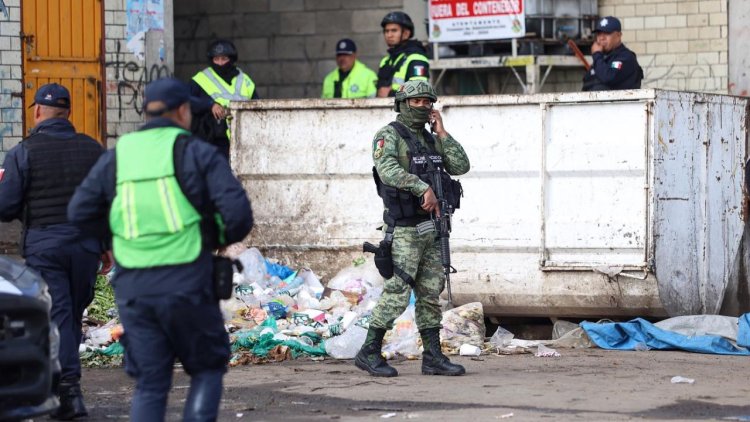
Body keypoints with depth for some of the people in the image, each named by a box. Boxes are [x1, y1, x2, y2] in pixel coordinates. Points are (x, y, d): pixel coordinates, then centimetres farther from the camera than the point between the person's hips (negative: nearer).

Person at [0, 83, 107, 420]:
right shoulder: (93, 149, 6)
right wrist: (106, 244, 16)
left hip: (43, 245, -3)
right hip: (86, 244, 3)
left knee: (57, 317, -3)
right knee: (74, 315, 14)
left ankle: (70, 389, -11)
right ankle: (64, 377, 21)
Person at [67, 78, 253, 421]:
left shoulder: (115, 157, 9)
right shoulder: (198, 154, -2)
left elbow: (78, 213, 10)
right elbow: (237, 212, -11)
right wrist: (222, 238, 9)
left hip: (133, 289, 3)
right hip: (188, 286, -3)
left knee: (149, 385, 10)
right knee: (207, 369, 14)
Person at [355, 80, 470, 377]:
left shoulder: (431, 140, 16)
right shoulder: (389, 135, -7)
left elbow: (461, 166, 5)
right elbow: (388, 169, -26)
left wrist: (442, 133, 1)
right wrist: (423, 188, -35)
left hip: (431, 228, 7)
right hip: (405, 229, -7)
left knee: (431, 293, 8)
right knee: (397, 293, -8)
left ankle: (433, 357, 11)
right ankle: (369, 353, 0)